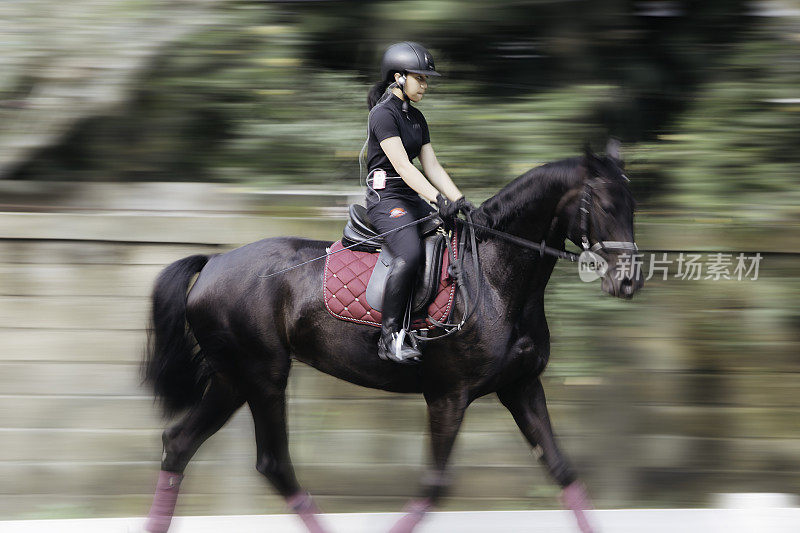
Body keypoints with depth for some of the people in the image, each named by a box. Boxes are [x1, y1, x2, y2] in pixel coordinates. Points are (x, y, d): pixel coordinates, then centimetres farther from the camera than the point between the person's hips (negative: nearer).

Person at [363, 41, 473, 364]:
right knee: (410, 254, -32)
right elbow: (402, 166, -20)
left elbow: (432, 166, 15)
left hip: (413, 199, 10)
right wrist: (438, 199, -27)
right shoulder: (383, 113, -11)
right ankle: (390, 338, -29)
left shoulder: (416, 118, 17)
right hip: (386, 197, -10)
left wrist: (459, 200, 2)